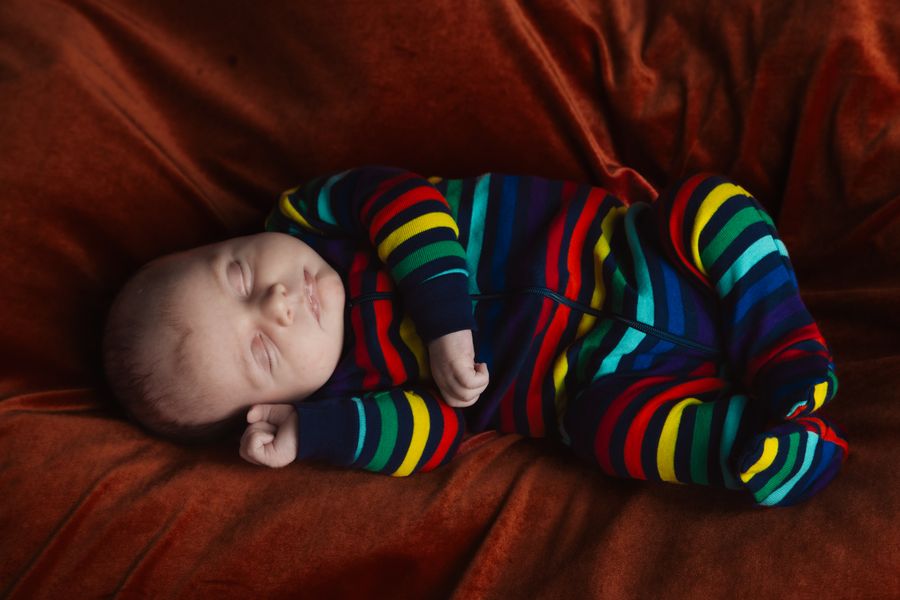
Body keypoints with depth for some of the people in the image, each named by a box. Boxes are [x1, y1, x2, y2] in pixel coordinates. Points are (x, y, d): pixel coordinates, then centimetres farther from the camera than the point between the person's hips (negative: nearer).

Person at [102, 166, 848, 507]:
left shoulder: (309, 216, -4)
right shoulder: (341, 390, -11)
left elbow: (407, 197, -16)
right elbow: (435, 426, -20)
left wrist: (444, 312, -25)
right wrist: (309, 430, -28)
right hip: (607, 365, -4)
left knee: (708, 203, -16)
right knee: (613, 424, -33)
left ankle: (781, 357, -10)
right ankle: (800, 453, -23)